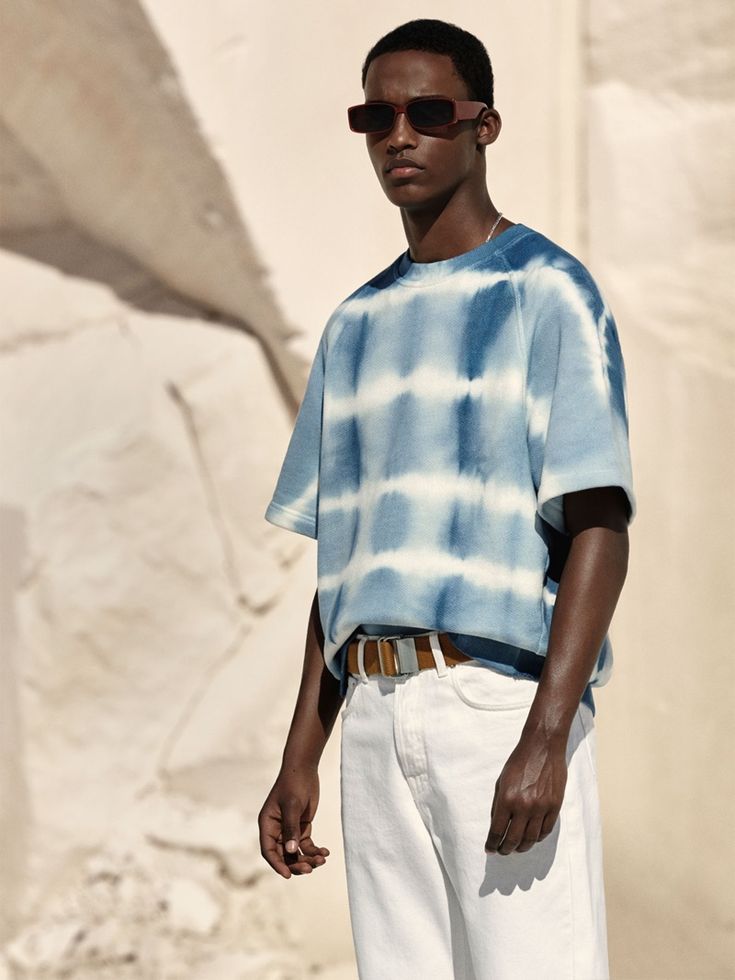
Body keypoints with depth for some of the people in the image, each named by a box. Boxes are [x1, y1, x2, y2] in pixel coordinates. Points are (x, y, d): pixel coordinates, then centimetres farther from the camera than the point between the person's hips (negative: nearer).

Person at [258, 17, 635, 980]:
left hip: (504, 697, -6)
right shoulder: (355, 324, 19)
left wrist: (546, 736, -19)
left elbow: (598, 528, -8)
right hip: (377, 714, 6)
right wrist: (301, 757, 15)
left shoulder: (547, 291, 0)